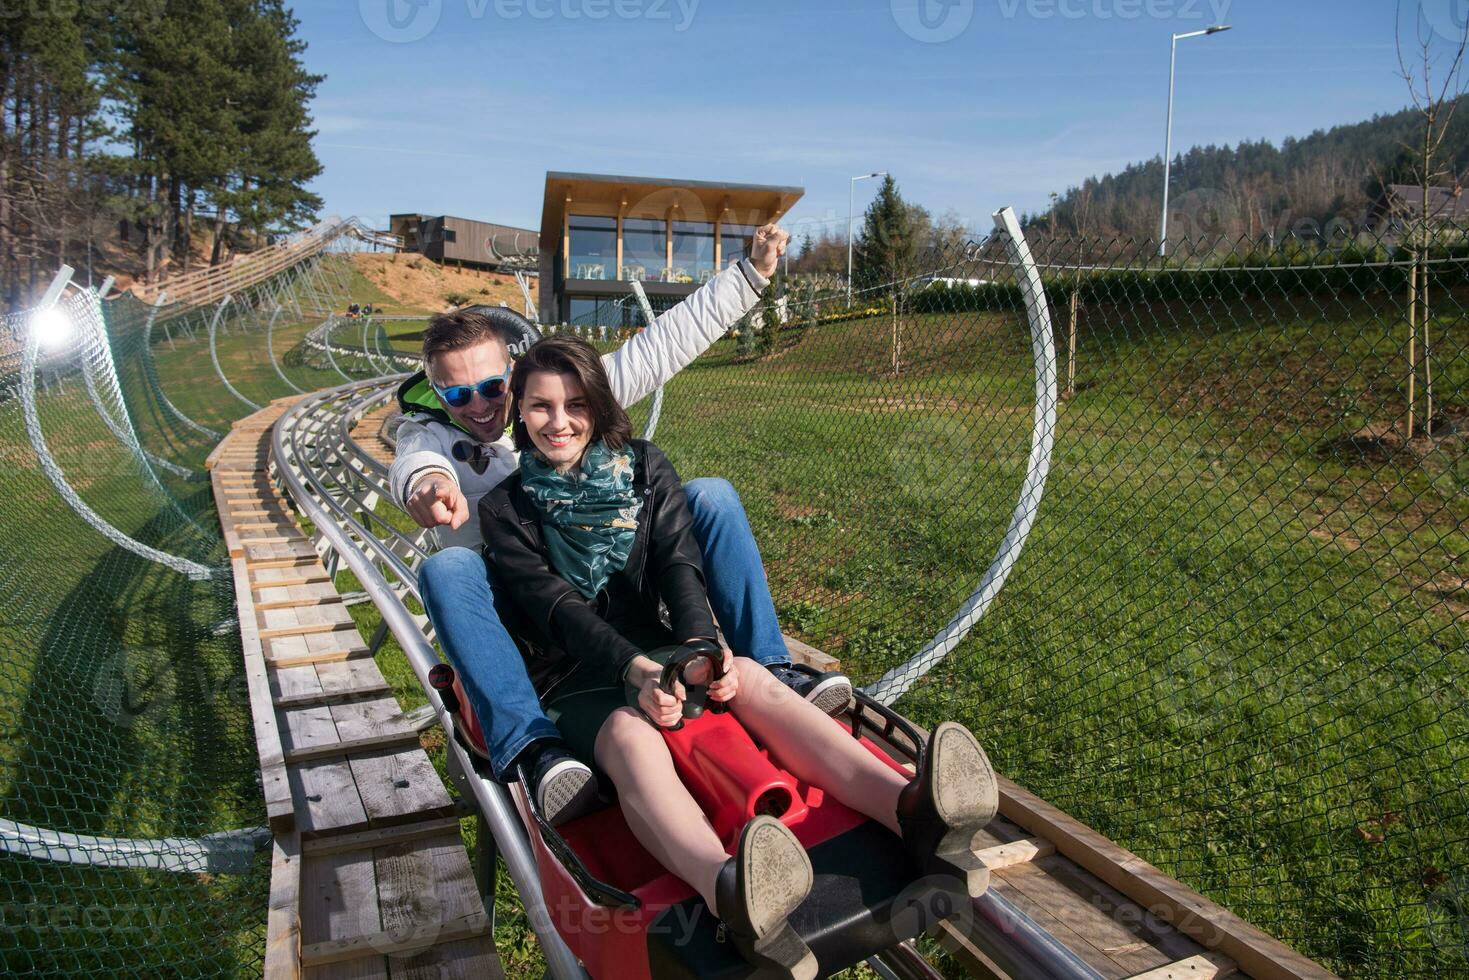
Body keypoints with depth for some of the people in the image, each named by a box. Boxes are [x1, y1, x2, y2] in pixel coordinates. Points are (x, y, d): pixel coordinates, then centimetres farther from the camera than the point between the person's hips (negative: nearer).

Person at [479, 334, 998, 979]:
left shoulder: (643, 468, 9)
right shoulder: (506, 508, 2)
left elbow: (678, 566, -5)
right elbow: (557, 606, -13)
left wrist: (701, 648, -26)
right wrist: (636, 670, -31)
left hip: (656, 651, 3)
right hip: (575, 680, -3)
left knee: (751, 679, -30)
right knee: (631, 738, -38)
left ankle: (911, 812, -54)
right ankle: (731, 894, -71)